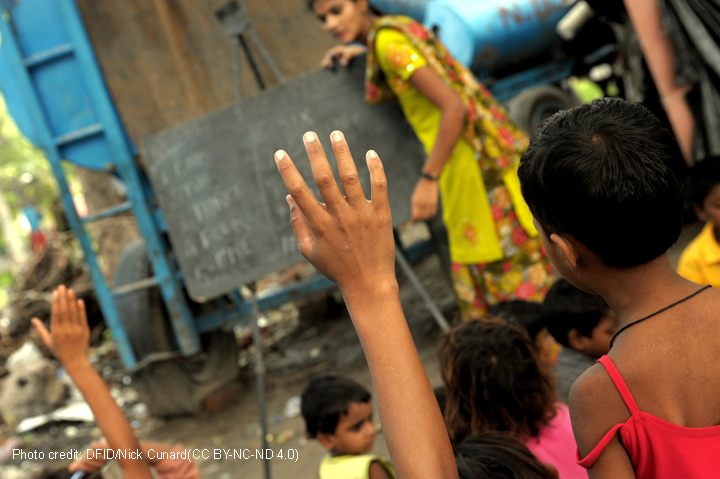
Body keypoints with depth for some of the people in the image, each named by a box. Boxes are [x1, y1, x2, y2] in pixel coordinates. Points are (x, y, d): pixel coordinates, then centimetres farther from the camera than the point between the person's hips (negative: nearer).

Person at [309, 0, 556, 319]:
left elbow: (454, 107, -23)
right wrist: (358, 51, 23)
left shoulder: (388, 43, -16)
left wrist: (428, 179, -22)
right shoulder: (394, 27, 12)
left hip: (472, 158, -10)